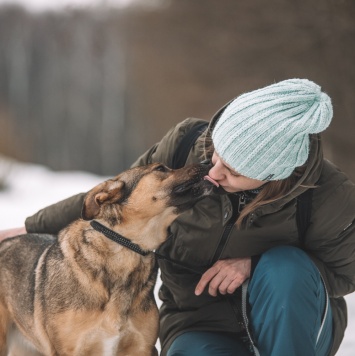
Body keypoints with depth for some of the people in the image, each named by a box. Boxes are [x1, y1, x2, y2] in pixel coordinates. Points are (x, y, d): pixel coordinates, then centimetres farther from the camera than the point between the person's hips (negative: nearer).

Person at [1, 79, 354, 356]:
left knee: (285, 268, -35)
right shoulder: (183, 147, -16)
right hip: (200, 325, 0)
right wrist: (31, 230, 9)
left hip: (294, 324, 0)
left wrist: (253, 265, -22)